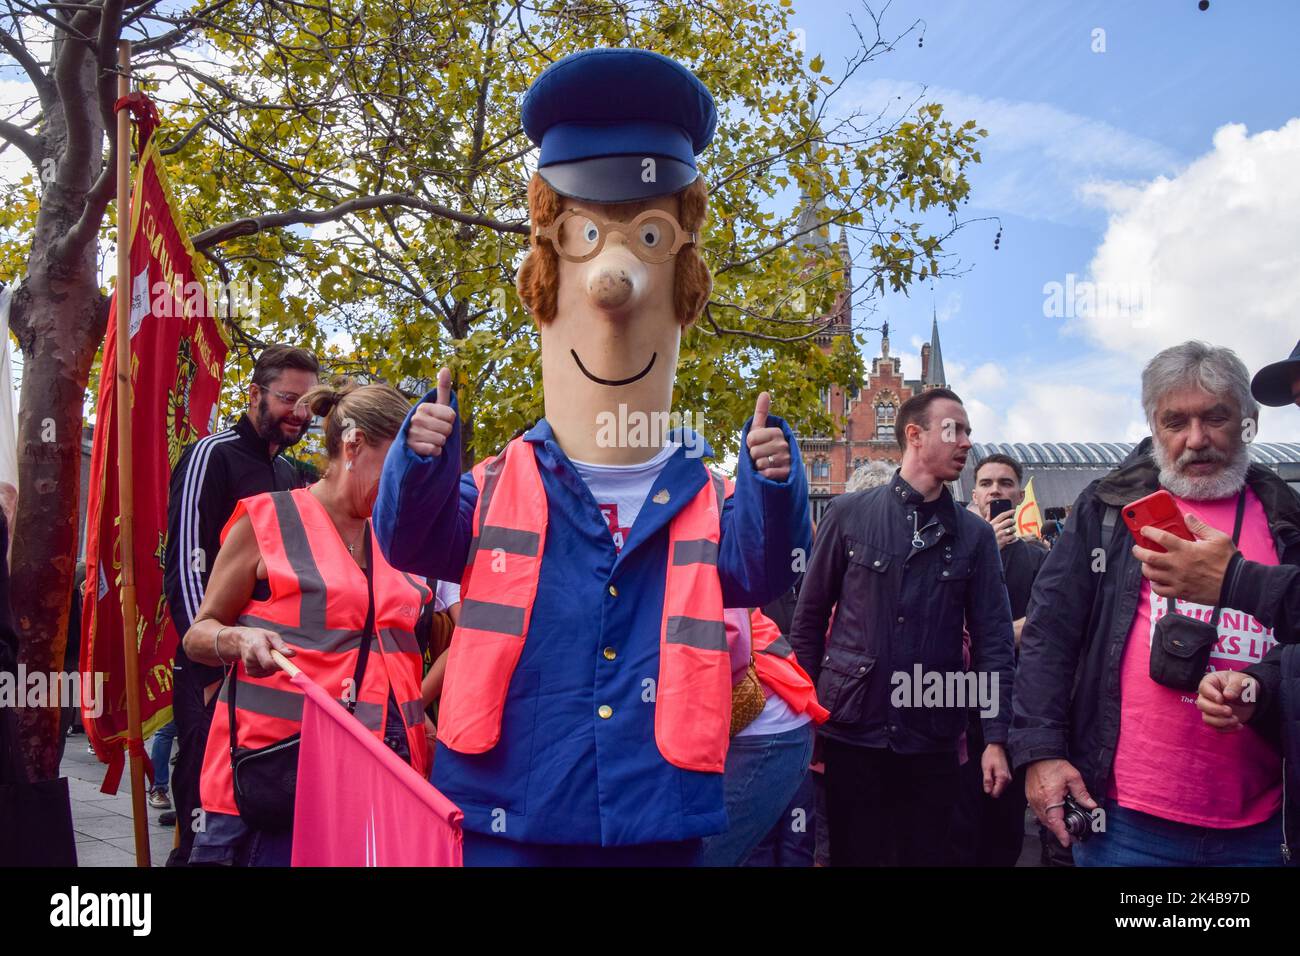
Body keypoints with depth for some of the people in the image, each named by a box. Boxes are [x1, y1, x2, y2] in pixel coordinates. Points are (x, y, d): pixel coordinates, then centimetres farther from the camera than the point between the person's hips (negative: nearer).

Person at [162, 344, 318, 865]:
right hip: (216, 672, -7)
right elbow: (185, 569, -13)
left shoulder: (290, 474, 15)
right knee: (207, 820, -1)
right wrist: (212, 668, -17)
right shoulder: (211, 456, -7)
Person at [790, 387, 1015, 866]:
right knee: (854, 854, 9)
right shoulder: (850, 513, -2)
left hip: (932, 738, 2)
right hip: (851, 731, -2)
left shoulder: (975, 535, 4)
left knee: (926, 853, 13)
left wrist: (995, 738, -4)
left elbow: (993, 639, 2)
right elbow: (809, 616, 2)